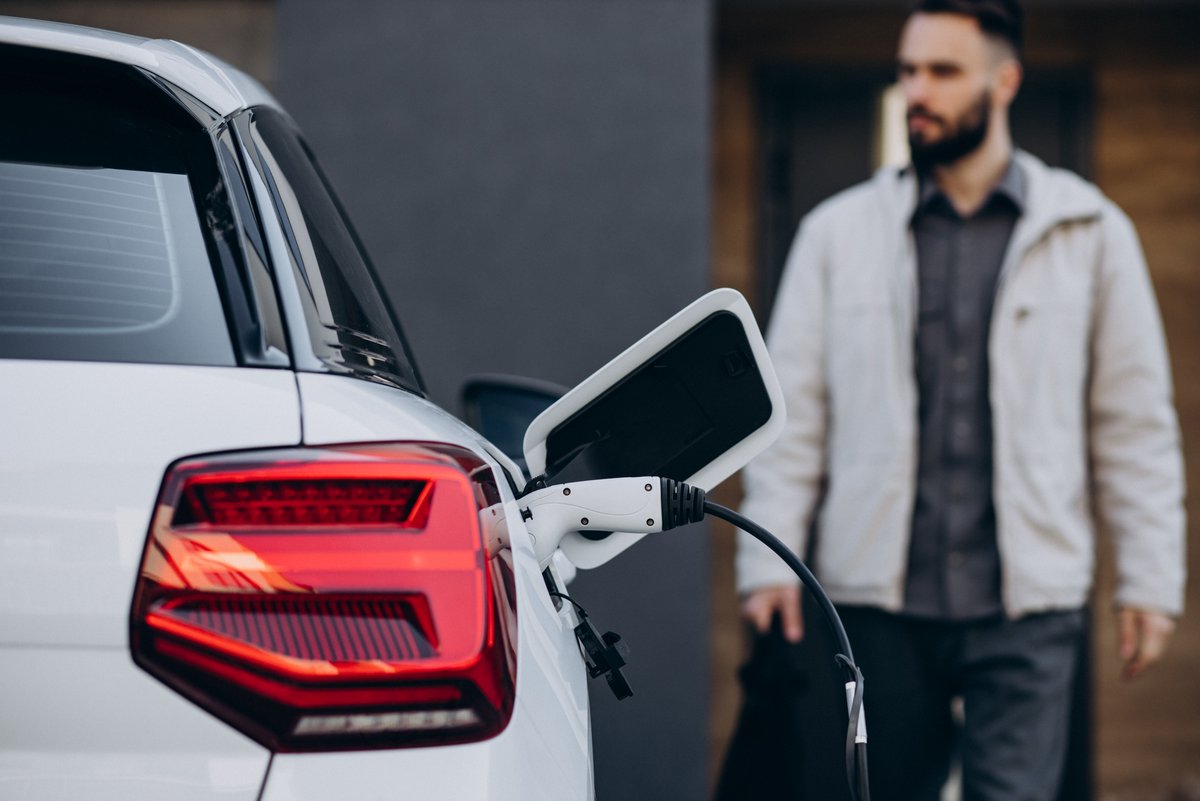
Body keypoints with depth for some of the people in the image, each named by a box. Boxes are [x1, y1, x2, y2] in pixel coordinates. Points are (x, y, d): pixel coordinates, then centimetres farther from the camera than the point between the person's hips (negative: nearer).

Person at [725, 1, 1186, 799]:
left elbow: (1136, 422, 7)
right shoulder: (840, 231, 8)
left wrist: (1150, 580, 2)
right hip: (877, 597, 2)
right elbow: (792, 415, 7)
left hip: (1026, 605, -1)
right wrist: (770, 562, -2)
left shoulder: (1090, 233, 6)